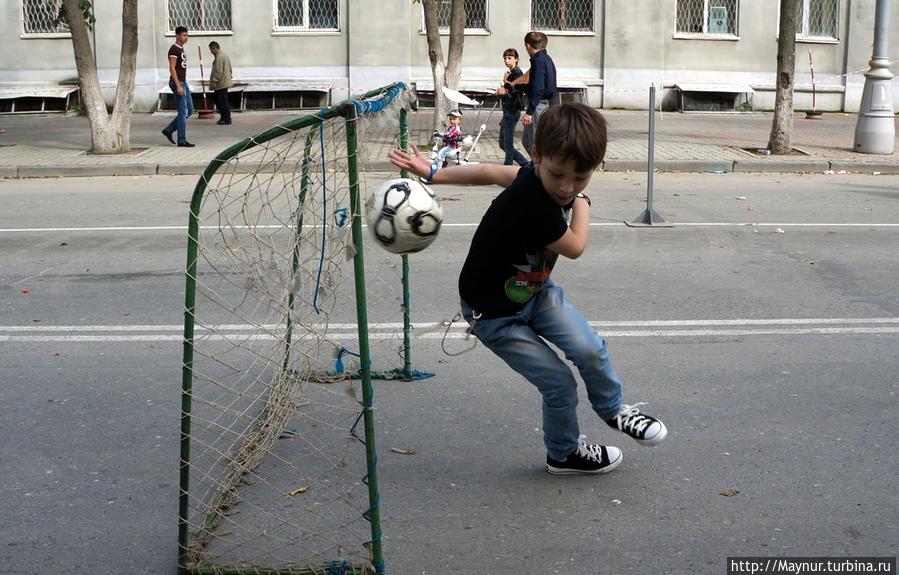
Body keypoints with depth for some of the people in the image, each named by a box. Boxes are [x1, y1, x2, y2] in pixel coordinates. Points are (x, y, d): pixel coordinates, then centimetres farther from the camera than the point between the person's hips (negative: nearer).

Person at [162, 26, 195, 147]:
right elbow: (172, 69, -20)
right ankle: (181, 140, -3)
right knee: (183, 111, -8)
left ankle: (169, 130, 16)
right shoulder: (173, 49, -13)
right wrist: (178, 86, -25)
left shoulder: (181, 49, 17)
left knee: (189, 110, 10)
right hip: (177, 83, -10)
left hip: (183, 82, 10)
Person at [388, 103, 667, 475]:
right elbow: (575, 248, -21)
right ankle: (564, 453, 23)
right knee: (559, 383, -4)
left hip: (534, 290, 7)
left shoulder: (538, 176, -13)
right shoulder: (533, 208, -39)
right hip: (494, 313, -7)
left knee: (590, 349, -9)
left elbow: (489, 172, 1)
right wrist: (581, 203, -7)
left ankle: (613, 410, 20)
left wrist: (432, 174, 13)